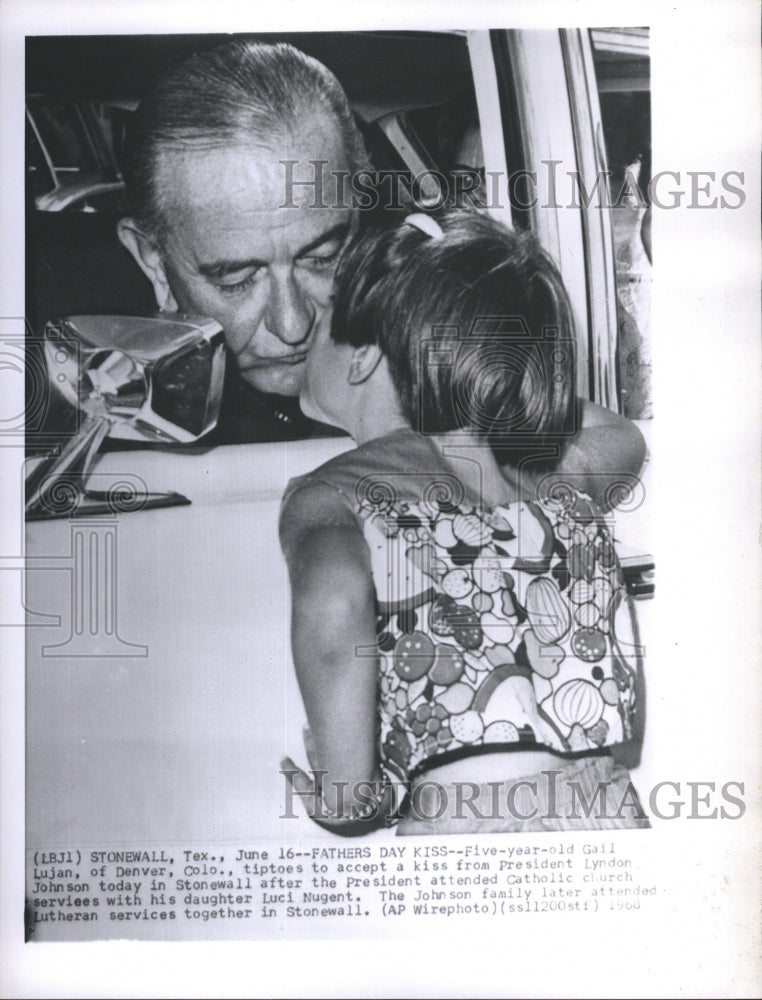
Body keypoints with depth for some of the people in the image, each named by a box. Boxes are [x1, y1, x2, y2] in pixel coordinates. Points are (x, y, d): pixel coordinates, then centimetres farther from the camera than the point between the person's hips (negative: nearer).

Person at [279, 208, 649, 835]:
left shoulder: (330, 493, -3)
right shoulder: (566, 500, 10)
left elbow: (332, 603, -23)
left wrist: (348, 798, -10)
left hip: (468, 822, -5)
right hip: (610, 810, 6)